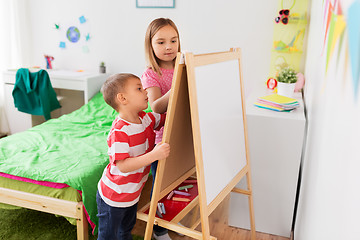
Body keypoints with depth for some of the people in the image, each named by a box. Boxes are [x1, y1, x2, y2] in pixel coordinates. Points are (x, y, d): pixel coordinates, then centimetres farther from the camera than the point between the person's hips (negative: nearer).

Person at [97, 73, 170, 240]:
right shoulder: (119, 132, -31)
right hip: (113, 197, -7)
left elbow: (166, 117, 11)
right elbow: (123, 165, -33)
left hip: (132, 193, 7)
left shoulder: (146, 119, -6)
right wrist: (154, 155, -41)